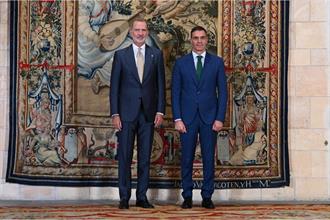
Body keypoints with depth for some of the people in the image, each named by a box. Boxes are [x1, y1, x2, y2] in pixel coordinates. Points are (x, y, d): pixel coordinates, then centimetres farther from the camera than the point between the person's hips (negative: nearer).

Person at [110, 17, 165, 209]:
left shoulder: (156, 55, 6)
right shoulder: (121, 55, 3)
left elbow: (161, 84, 6)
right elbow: (114, 86, 2)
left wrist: (160, 111, -2)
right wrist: (115, 114, -5)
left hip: (148, 113, 1)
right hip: (127, 113, -1)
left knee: (145, 157, 6)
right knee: (125, 157, 2)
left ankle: (142, 197, 14)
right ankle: (124, 197, 9)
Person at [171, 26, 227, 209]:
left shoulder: (217, 62, 5)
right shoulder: (181, 63, 5)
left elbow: (222, 92, 3)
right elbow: (175, 93, 3)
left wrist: (220, 118, -5)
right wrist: (177, 119, -5)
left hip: (209, 118, 0)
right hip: (187, 118, 0)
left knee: (209, 159, 3)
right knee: (186, 159, 3)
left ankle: (207, 197, 12)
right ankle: (187, 197, 14)